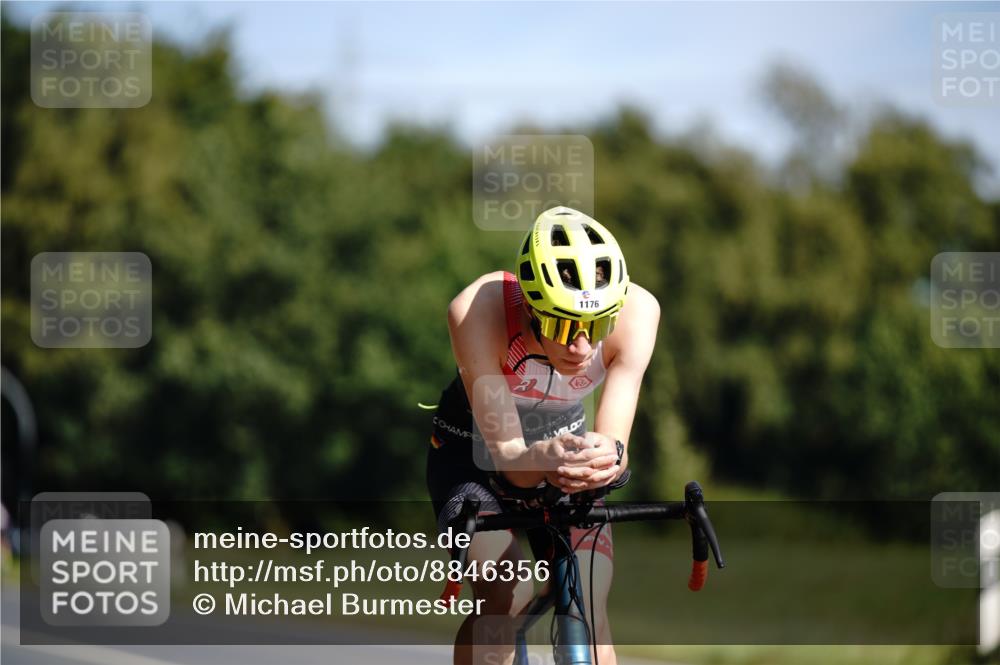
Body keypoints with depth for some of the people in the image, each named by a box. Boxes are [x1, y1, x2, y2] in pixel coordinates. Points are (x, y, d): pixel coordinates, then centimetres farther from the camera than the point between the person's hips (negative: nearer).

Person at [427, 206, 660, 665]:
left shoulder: (635, 310, -30)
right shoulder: (478, 310, -36)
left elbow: (614, 438, -33)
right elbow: (504, 451, -35)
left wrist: (609, 456, -57)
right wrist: (540, 459, -58)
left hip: (564, 440, 2)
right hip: (473, 449, -2)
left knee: (589, 617, -16)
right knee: (504, 593, -28)